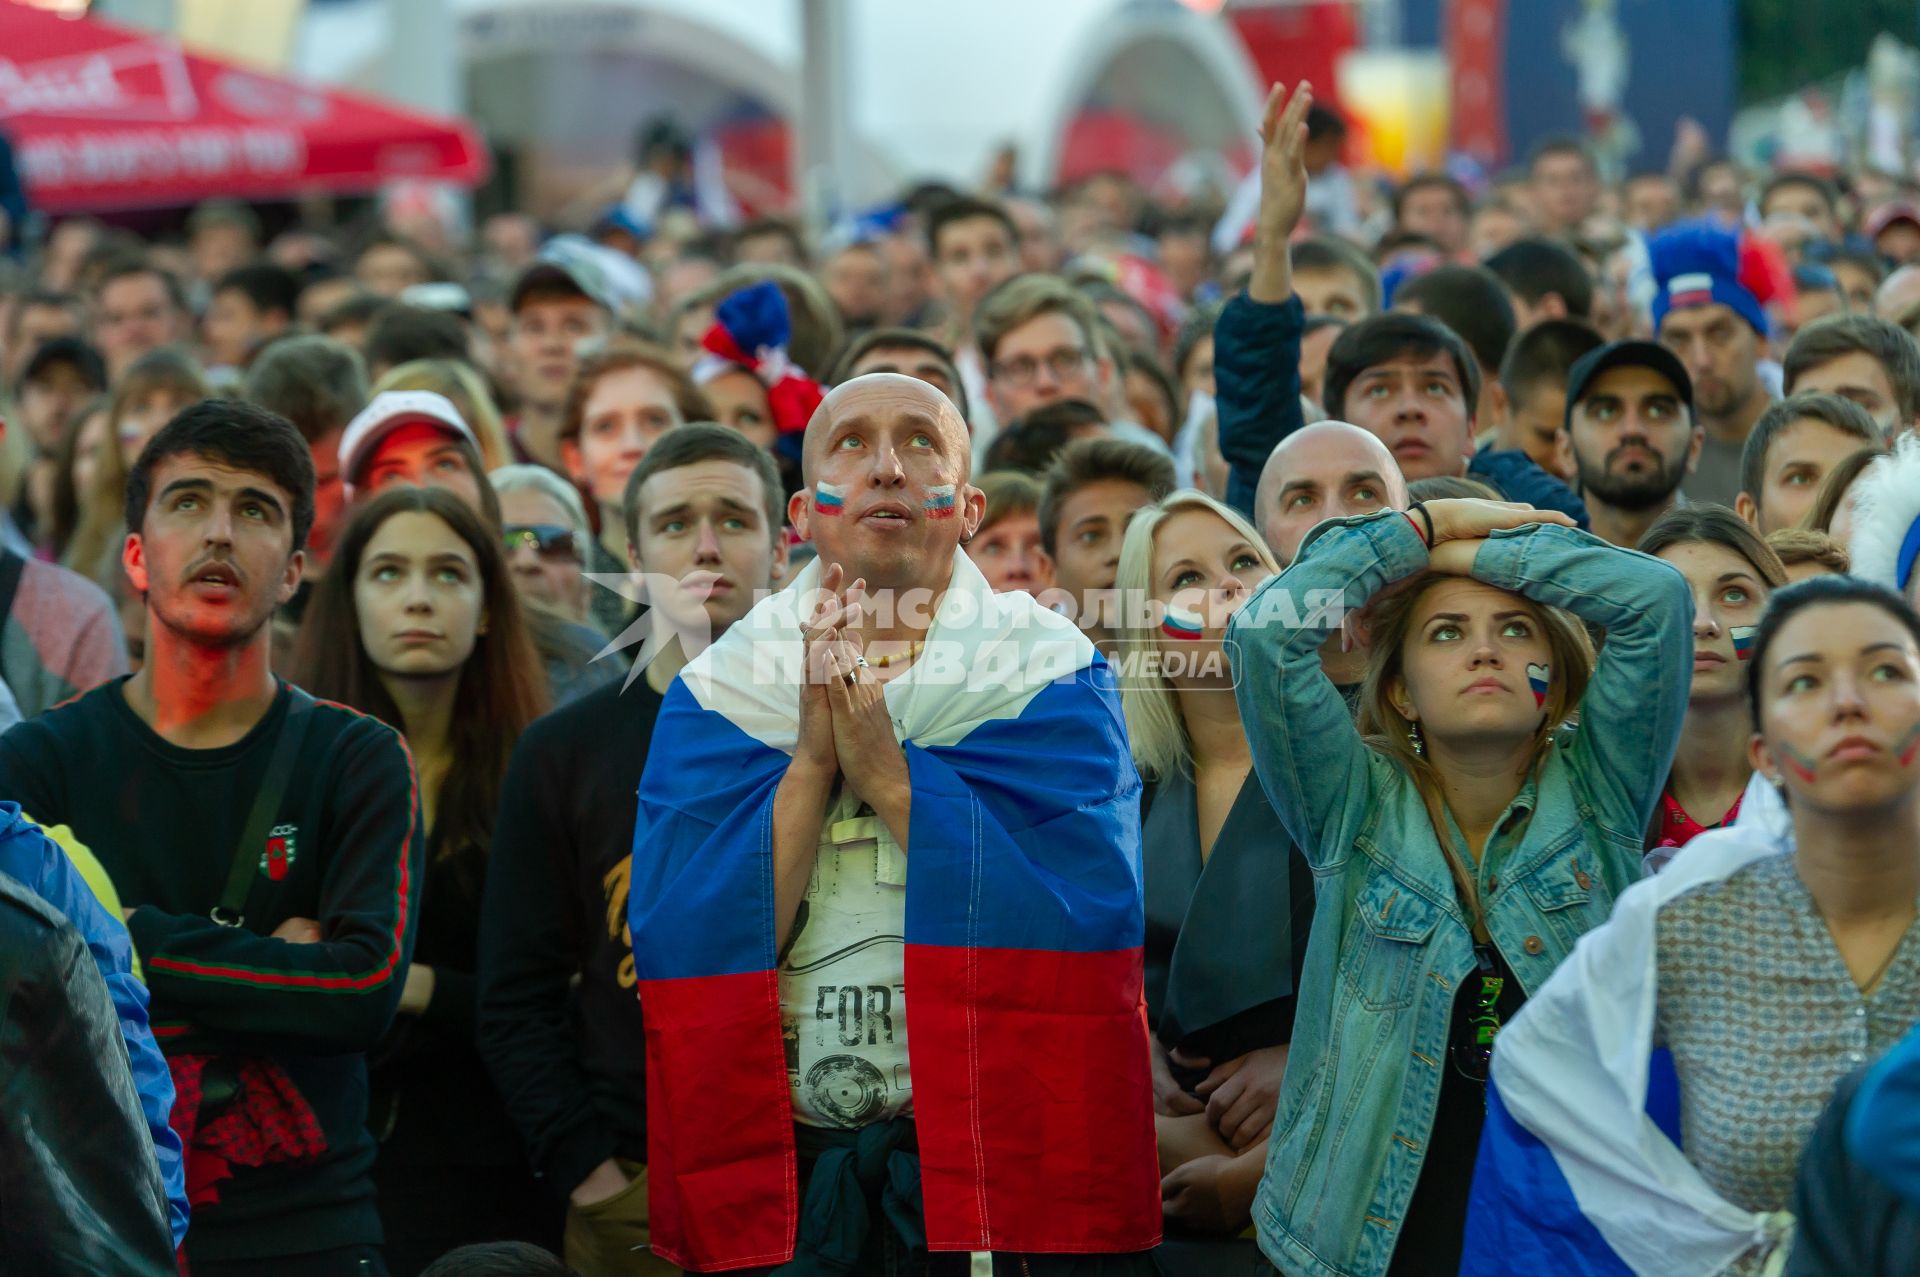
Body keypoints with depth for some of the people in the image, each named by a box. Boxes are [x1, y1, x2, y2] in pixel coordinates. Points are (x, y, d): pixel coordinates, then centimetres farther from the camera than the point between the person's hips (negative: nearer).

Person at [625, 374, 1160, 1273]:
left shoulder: (1049, 675, -2)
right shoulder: (723, 690, 3)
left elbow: (1089, 922, -16)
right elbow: (683, 952, -8)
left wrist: (889, 774, -18)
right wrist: (813, 759, -16)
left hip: (1003, 1155, -1)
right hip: (780, 1160, 1)